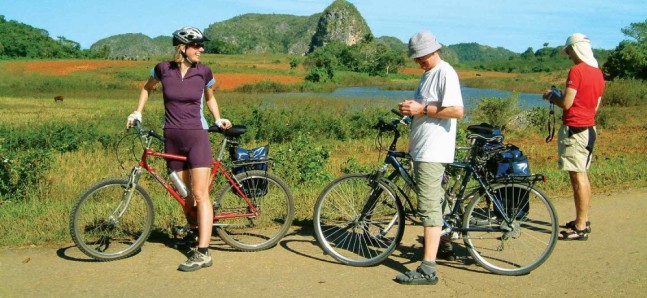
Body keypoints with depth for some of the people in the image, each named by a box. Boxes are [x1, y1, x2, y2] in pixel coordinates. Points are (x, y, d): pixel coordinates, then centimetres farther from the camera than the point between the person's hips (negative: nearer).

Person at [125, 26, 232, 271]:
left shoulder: (204, 72, -3)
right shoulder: (163, 69, -1)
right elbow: (147, 88, 20)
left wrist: (218, 119, 4)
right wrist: (137, 113, 14)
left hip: (196, 135, -2)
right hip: (172, 138, 2)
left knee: (200, 194, -10)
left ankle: (203, 253, -10)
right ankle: (201, 235, 28)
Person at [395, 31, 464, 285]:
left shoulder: (445, 73, -11)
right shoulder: (428, 74, 19)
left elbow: (456, 111, -21)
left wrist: (422, 109, -17)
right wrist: (411, 109, 7)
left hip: (433, 151, -10)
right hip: (421, 149, 10)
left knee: (429, 207, -11)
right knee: (432, 203, 20)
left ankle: (427, 270, -9)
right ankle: (442, 242, 38)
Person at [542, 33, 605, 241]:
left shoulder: (576, 71, -15)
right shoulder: (598, 73, 12)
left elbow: (566, 103, -19)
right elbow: (595, 106, 17)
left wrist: (551, 96, 1)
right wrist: (560, 97, 23)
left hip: (574, 129, -9)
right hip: (589, 128, 9)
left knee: (578, 177, -6)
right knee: (582, 175, 17)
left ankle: (580, 228, -2)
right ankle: (583, 220, 26)